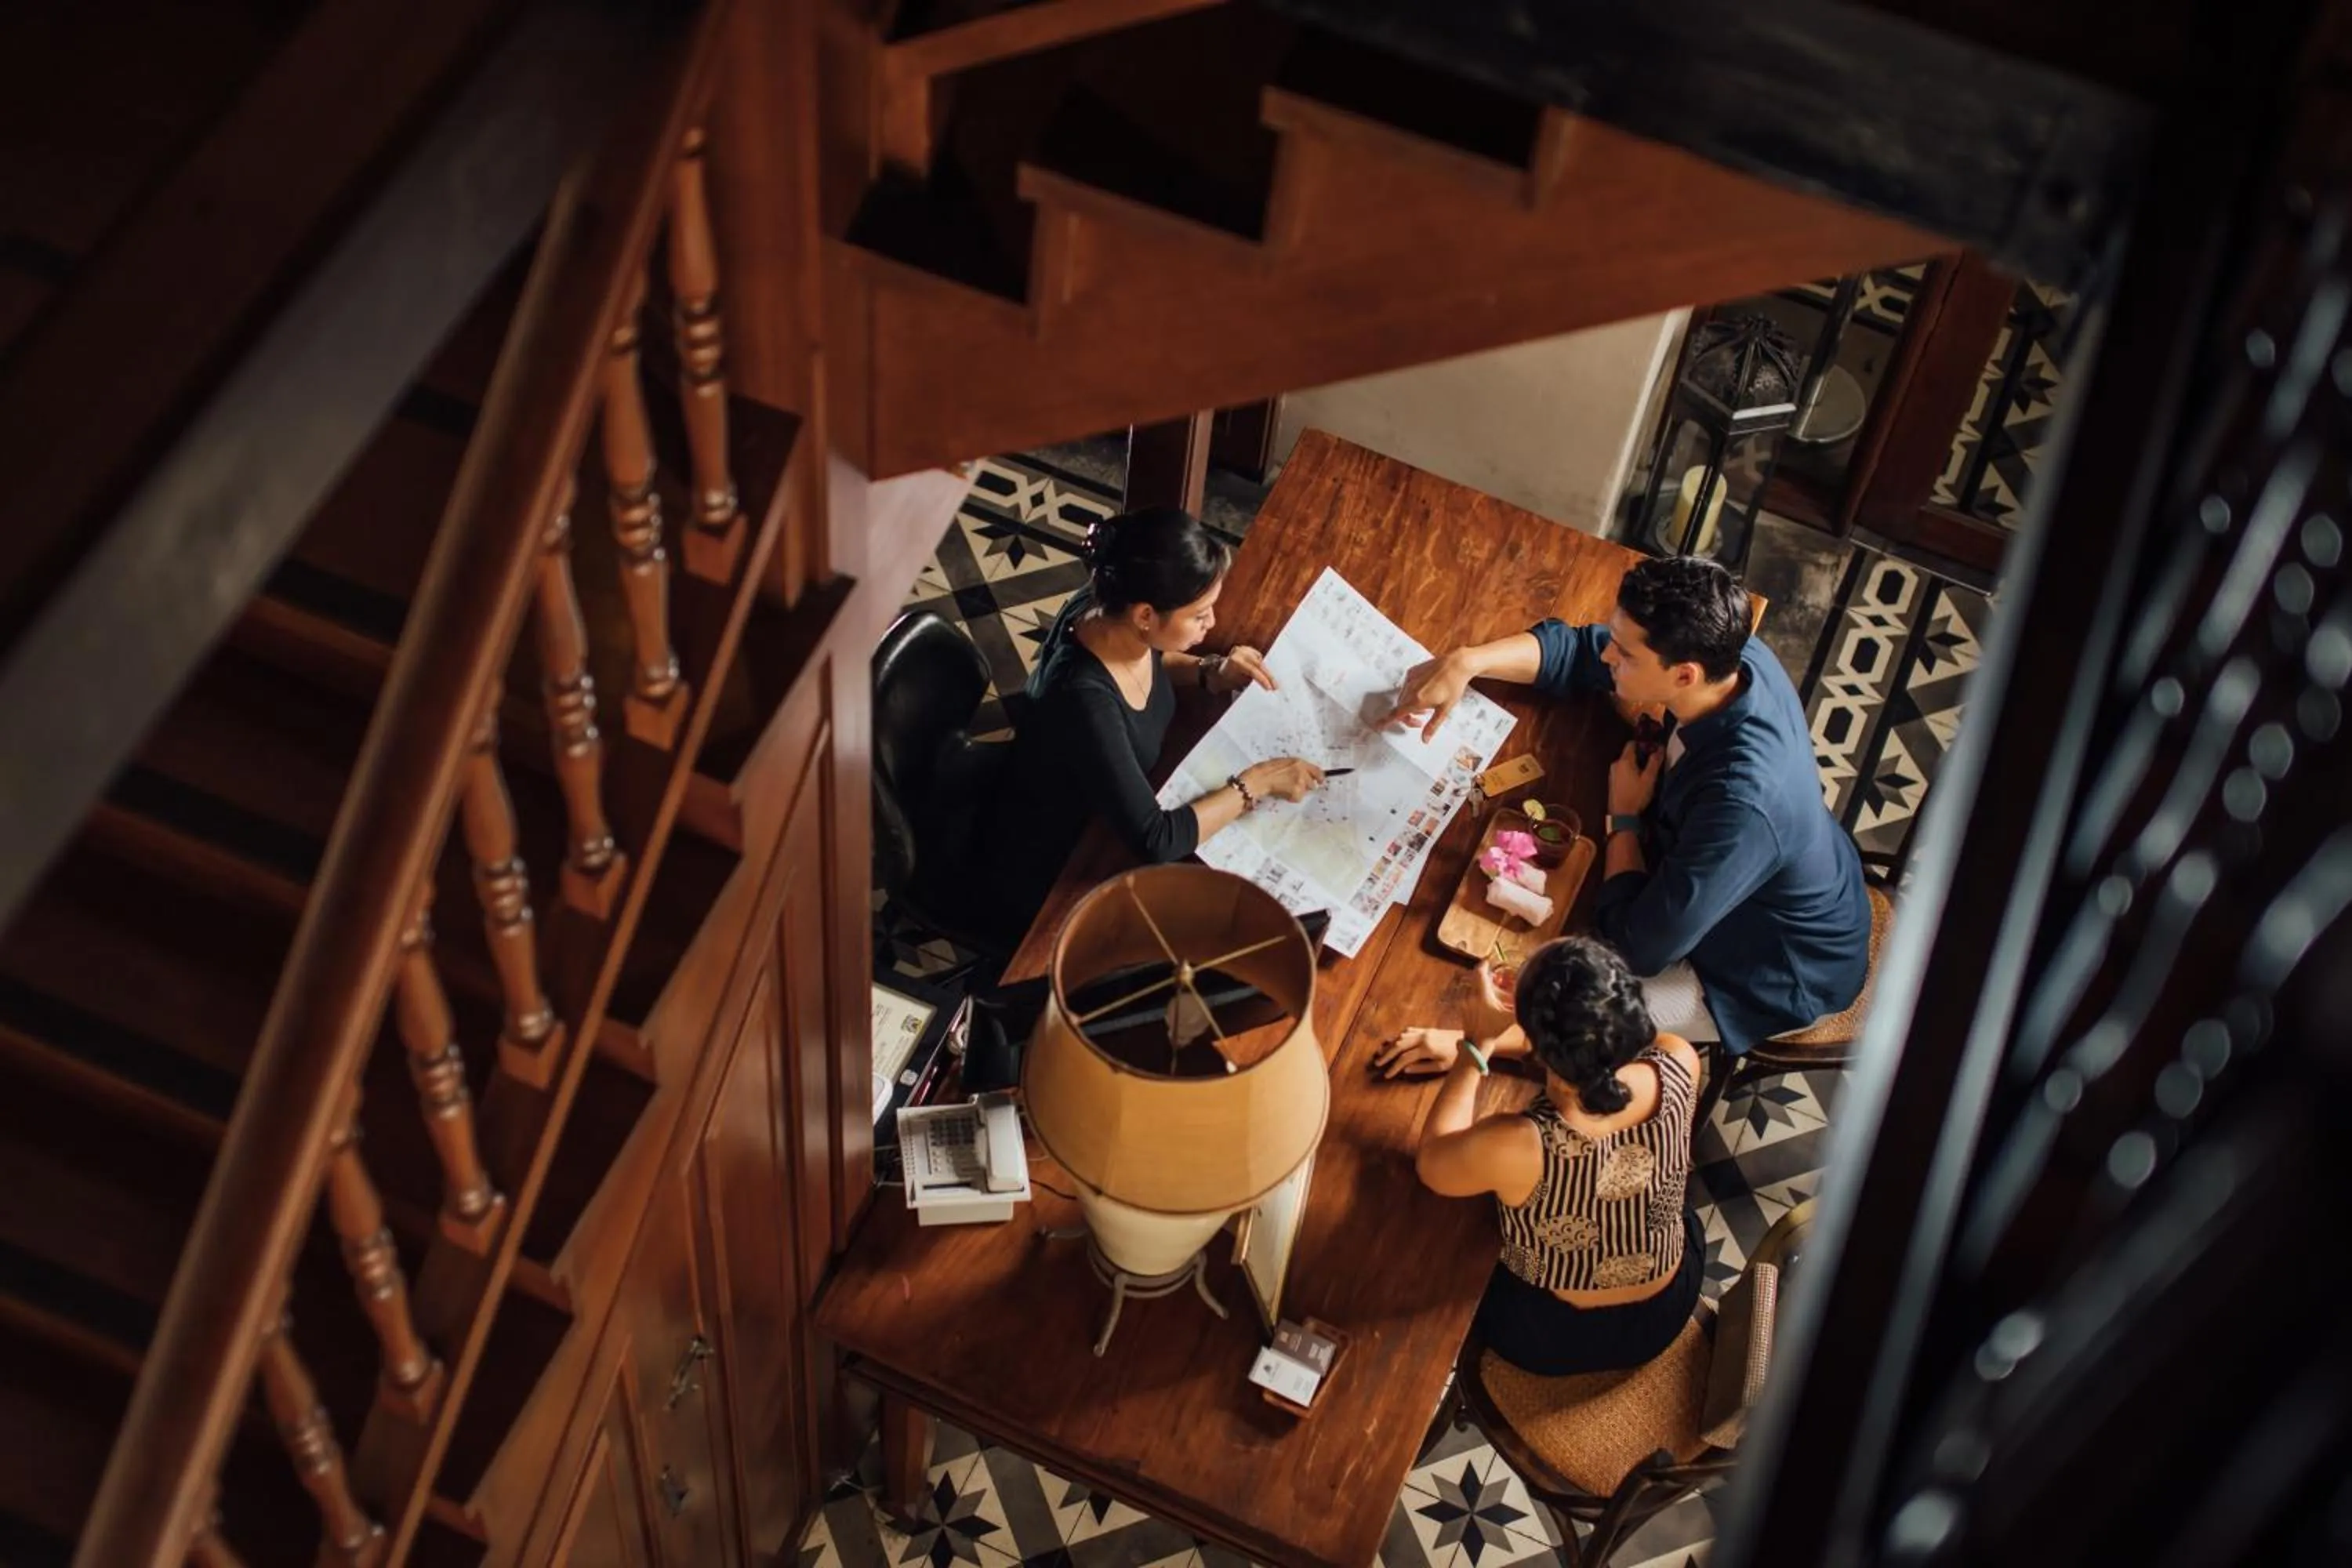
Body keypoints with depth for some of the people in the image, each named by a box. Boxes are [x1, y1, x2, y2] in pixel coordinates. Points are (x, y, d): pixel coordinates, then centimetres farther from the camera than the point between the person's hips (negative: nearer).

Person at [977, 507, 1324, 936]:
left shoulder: (1108, 607, -18)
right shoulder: (1084, 700, -40)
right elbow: (1155, 841, -36)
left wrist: (1208, 672, -9)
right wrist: (1256, 783, -27)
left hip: (1103, 817, 7)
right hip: (1045, 881, -7)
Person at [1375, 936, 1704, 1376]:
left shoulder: (1515, 1146, -42)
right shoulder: (1678, 1065, -30)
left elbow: (1430, 1164, -17)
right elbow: (1598, 1043, -5)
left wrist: (1477, 1046, -16)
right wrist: (1477, 1043, -1)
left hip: (1551, 1337, -3)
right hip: (1665, 1315, 3)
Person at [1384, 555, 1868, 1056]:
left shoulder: (1743, 803, -45)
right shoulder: (1732, 655, -23)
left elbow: (1640, 946, -33)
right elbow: (1580, 649, -7)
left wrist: (1624, 817, -19)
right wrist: (1467, 662, -22)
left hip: (1780, 974, -7)